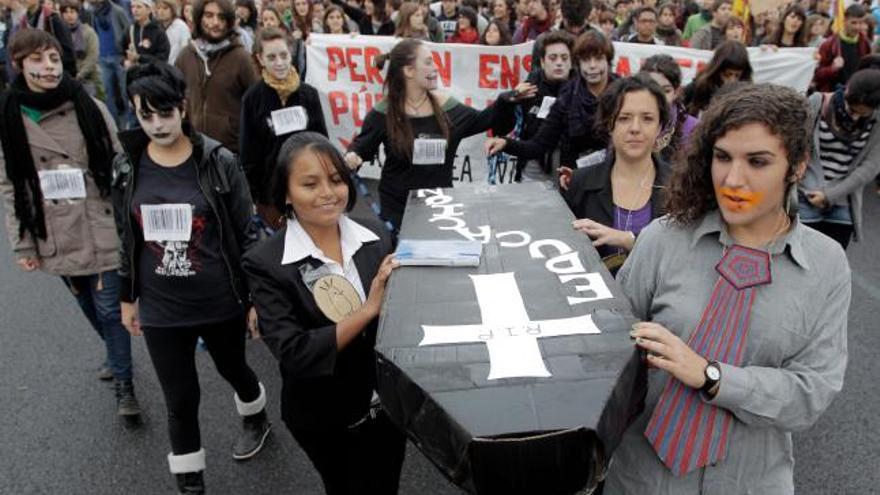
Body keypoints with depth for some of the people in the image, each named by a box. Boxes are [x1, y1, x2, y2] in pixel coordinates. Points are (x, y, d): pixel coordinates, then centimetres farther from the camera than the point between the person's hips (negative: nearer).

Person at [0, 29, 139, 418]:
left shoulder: (89, 108, -5)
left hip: (101, 229, -2)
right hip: (54, 235, 2)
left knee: (109, 306, 2)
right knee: (90, 308, 18)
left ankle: (123, 383, 18)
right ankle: (118, 356, 43)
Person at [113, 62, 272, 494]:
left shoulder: (218, 162, -13)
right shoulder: (126, 167, -4)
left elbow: (245, 235, -7)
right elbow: (127, 239, 7)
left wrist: (255, 297, -5)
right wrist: (127, 297, 11)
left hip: (221, 302, -1)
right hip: (161, 309, 2)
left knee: (232, 369, 23)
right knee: (180, 400, 10)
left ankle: (256, 420, 56)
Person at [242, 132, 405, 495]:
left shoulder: (376, 237, -8)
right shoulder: (266, 263, -17)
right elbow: (292, 354, -25)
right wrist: (368, 309, -30)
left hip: (387, 402, 2)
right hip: (323, 418, -1)